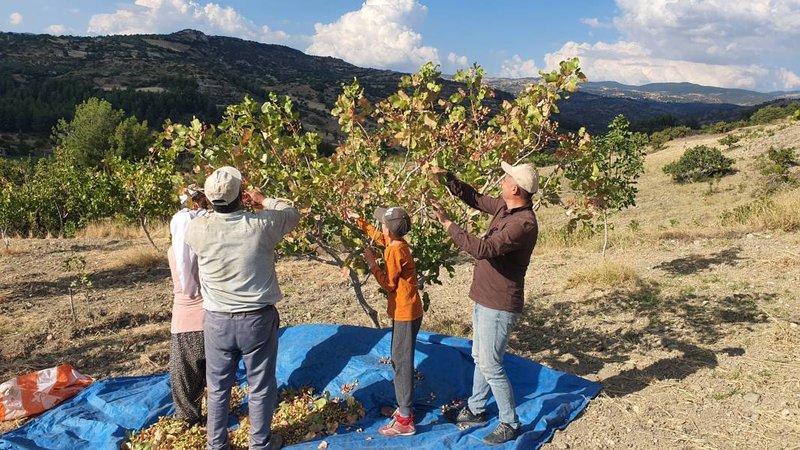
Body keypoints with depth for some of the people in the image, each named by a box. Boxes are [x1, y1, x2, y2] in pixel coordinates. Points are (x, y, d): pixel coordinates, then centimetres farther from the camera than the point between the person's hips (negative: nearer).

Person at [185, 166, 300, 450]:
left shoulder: (198, 229, -13)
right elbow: (292, 213, 4)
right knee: (261, 386, 14)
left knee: (218, 387, 18)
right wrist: (263, 200, 20)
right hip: (258, 319, -2)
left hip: (217, 320, 2)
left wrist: (224, 204, 24)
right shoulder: (262, 224, -17)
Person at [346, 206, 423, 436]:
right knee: (399, 360, 18)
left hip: (405, 314, -10)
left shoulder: (395, 251, -22)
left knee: (402, 363, -5)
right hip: (404, 311, 10)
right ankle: (404, 407, 29)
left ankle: (406, 420, 1)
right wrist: (359, 220, 29)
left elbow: (388, 284, -16)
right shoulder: (396, 243, 5)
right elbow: (377, 236, 27)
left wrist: (371, 263, -11)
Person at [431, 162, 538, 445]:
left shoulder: (523, 223, -27)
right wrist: (447, 178, 2)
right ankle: (475, 410, 39)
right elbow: (475, 198, 15)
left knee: (490, 366, 0)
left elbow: (482, 249, -34)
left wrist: (448, 224, -26)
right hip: (485, 299, 10)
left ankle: (510, 424, 18)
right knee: (480, 358, 22)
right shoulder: (505, 207, 2)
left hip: (499, 306, -10)